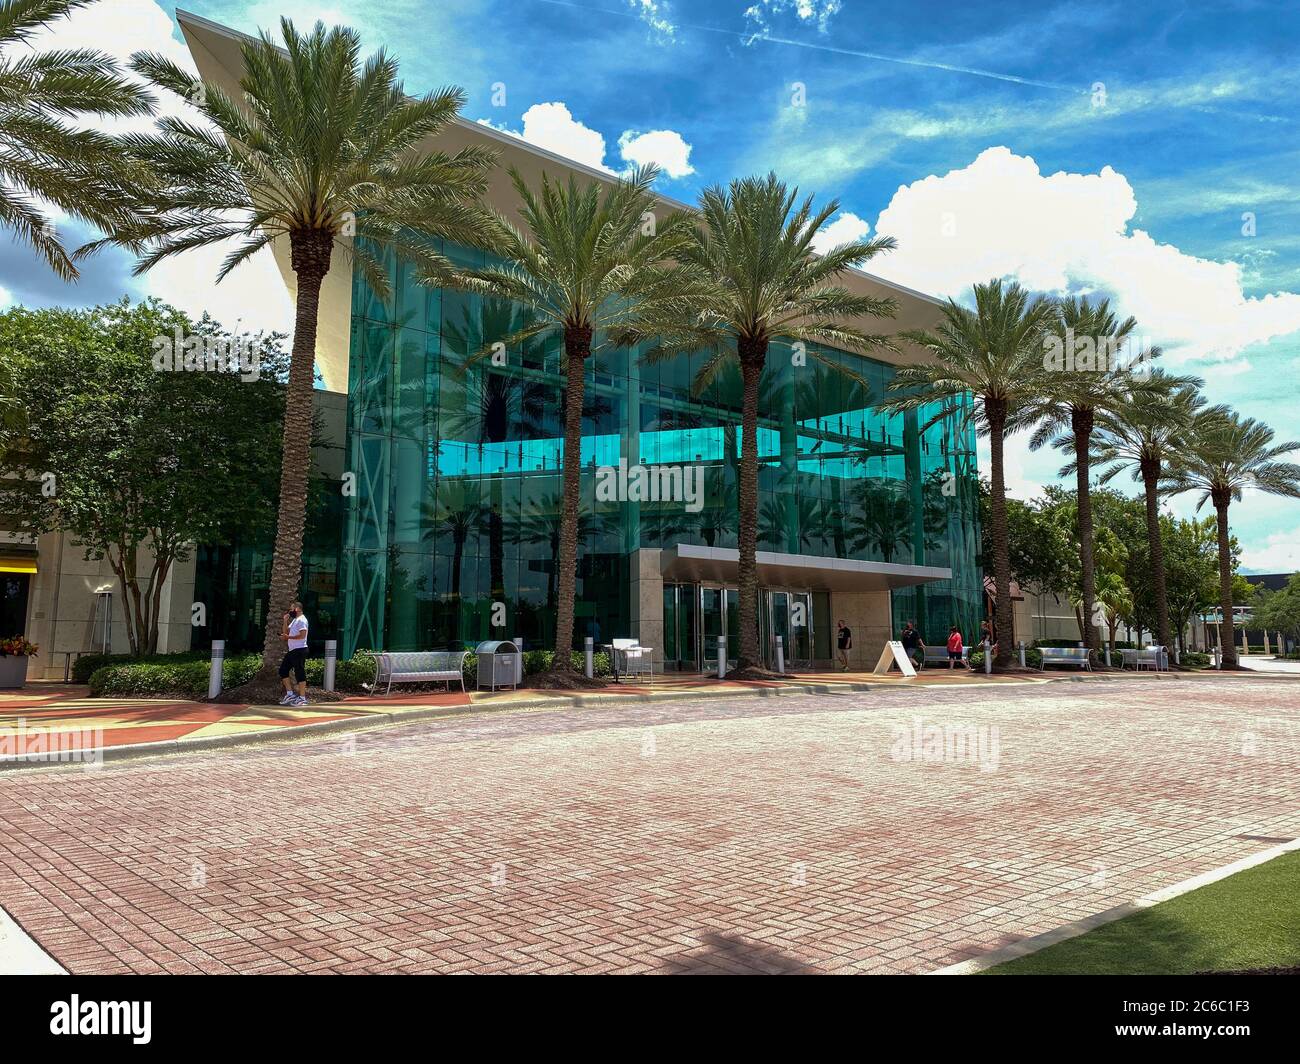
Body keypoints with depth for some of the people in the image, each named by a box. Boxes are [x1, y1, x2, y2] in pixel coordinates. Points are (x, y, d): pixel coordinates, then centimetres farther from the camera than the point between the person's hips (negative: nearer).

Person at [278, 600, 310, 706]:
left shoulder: (301, 620, -11)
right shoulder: (294, 620, 21)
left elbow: (302, 635, -21)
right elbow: (285, 631, 20)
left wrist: (289, 637, -19)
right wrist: (285, 621, 10)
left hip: (299, 650, -10)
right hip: (292, 650, 10)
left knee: (299, 672, -7)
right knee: (283, 670, 11)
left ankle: (302, 698, -3)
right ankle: (290, 694, 16)